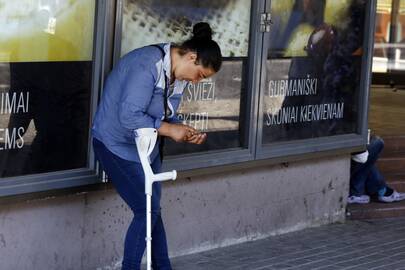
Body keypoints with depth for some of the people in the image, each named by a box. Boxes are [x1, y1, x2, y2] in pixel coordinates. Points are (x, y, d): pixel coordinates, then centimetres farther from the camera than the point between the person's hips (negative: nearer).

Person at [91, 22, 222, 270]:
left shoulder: (178, 75, 2)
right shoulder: (148, 65, -27)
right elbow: (129, 116, -32)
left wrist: (185, 133, -8)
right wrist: (170, 130, -26)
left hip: (146, 147, 9)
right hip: (116, 145, -9)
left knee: (152, 209, 11)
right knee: (147, 209, -12)